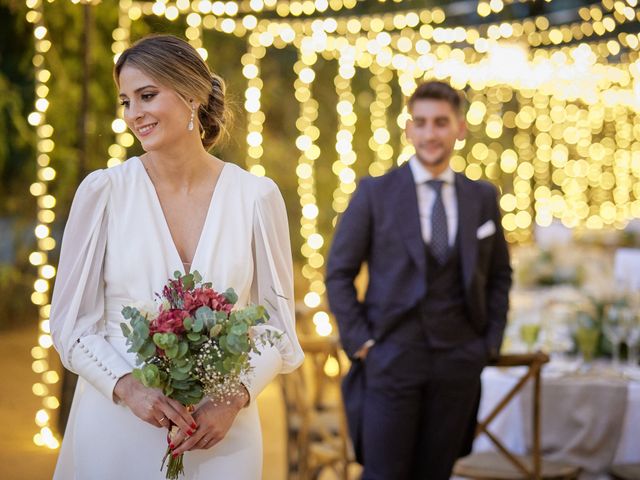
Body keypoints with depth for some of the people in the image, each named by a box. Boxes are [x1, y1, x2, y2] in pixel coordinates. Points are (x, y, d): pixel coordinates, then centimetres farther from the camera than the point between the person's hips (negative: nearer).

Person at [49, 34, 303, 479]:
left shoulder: (257, 196, -2)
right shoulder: (103, 191, -3)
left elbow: (277, 323, 2)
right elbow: (72, 322, -1)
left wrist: (235, 400, -12)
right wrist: (129, 389, -15)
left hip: (221, 432, 1)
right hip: (115, 427, 0)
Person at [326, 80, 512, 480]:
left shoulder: (483, 197, 7)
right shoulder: (375, 193, -3)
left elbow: (499, 274, 16)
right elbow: (339, 273, 0)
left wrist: (491, 340, 7)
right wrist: (359, 342, -6)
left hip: (458, 361, 3)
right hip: (392, 358, -3)